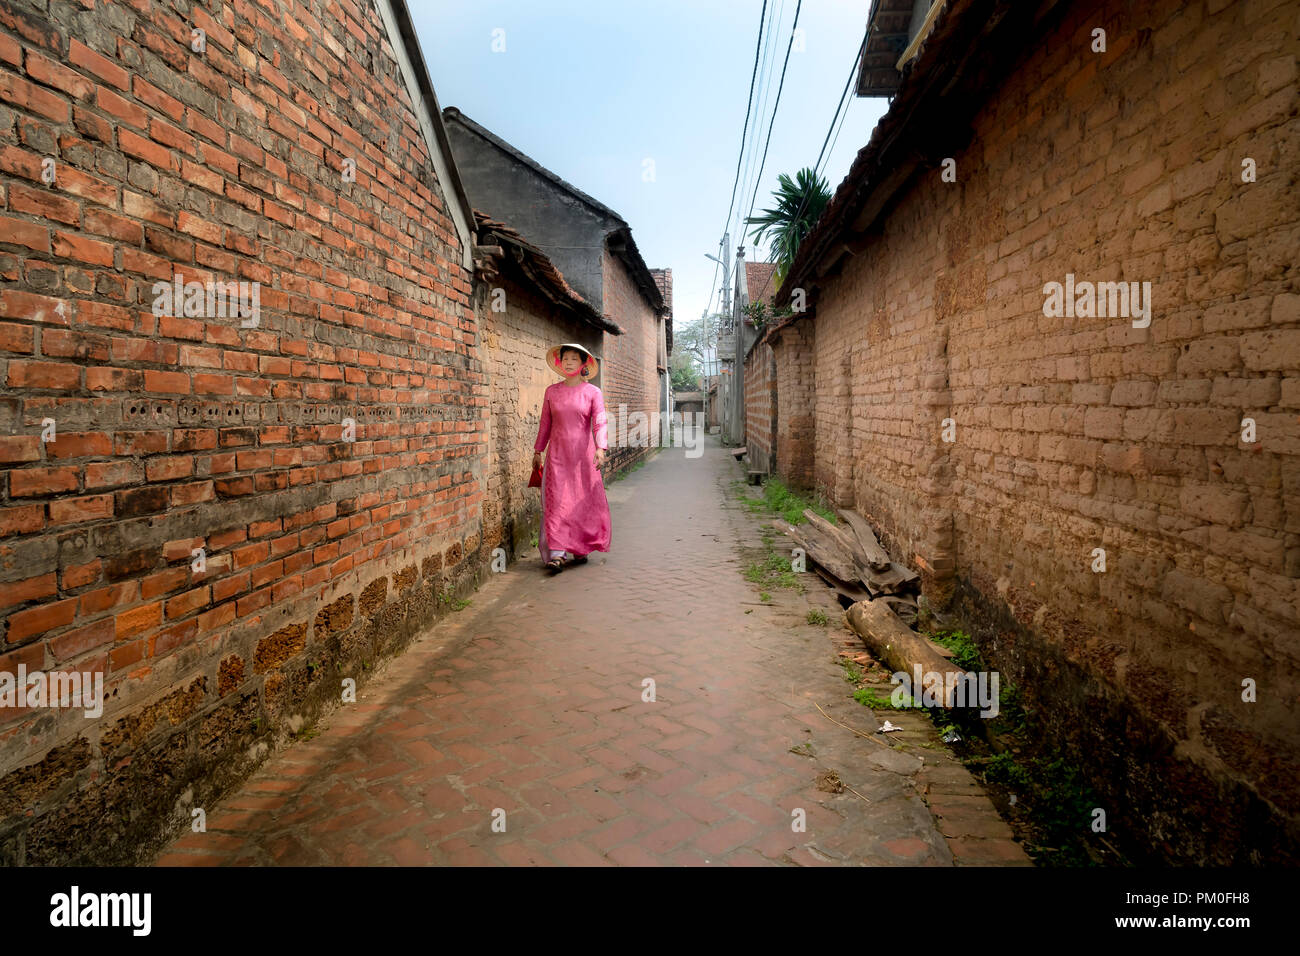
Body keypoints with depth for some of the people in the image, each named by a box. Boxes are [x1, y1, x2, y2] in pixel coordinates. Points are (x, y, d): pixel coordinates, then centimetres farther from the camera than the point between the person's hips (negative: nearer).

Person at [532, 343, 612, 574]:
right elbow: (545, 423, 14)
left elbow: (600, 422, -8)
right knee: (556, 501, -6)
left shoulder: (593, 392, 1)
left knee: (584, 501, 2)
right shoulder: (552, 391, 7)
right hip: (557, 453, 1)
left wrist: (600, 448, -23)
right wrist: (538, 451, 14)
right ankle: (557, 554, -8)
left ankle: (579, 549, 17)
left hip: (583, 453, -1)